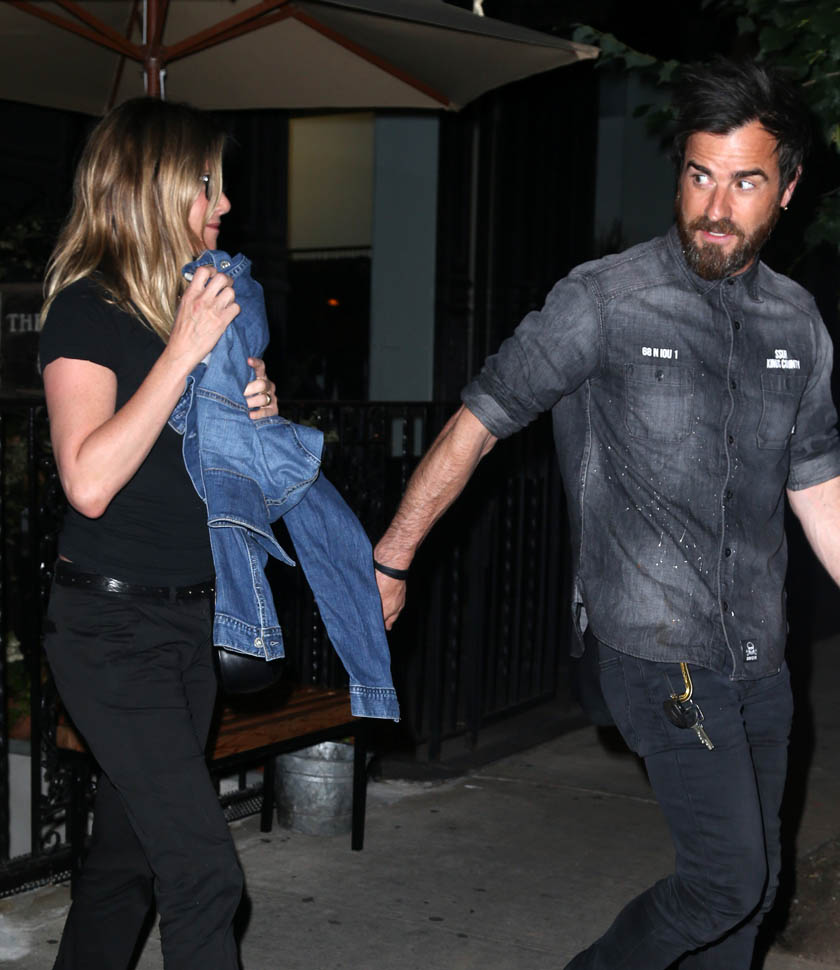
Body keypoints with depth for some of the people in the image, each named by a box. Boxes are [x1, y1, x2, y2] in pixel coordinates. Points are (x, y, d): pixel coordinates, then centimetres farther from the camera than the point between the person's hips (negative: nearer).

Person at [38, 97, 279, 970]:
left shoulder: (194, 306, 11)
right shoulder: (89, 309, -12)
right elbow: (90, 482, -25)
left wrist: (255, 411, 1)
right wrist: (185, 350, -23)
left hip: (186, 617, 8)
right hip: (111, 625, -8)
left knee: (128, 850, 15)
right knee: (203, 870, -11)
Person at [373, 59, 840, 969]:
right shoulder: (605, 302, -10)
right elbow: (476, 424, -5)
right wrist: (390, 559, -4)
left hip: (758, 659, 6)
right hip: (660, 659, -6)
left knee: (750, 885, 13)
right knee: (729, 878, -7)